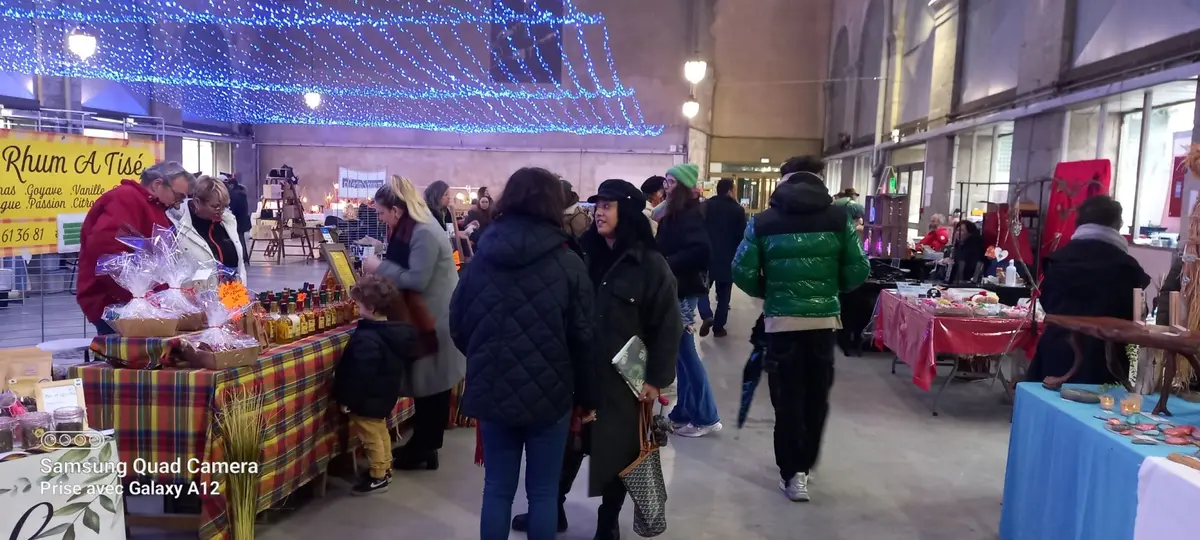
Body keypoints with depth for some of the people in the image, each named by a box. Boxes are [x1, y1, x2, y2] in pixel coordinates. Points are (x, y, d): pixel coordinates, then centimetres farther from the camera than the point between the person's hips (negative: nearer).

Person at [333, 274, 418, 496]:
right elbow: (405, 361, 11)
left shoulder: (367, 338, -30)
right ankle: (385, 469, 38)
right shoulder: (396, 331, -1)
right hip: (385, 395, 10)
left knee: (371, 438, 5)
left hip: (368, 399, -10)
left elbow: (361, 374, -28)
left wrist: (347, 399, -17)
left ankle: (378, 477, 16)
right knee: (381, 432, 24)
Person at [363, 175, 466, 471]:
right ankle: (423, 443, 26)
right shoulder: (409, 229, 8)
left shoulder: (424, 233, -22)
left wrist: (381, 267, -17)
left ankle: (425, 449, 12)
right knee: (423, 381, 16)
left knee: (432, 383, 1)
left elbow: (416, 280, -25)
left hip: (435, 318, -10)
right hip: (424, 315, 10)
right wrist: (380, 269, 2)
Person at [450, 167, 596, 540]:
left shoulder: (481, 259, 0)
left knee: (497, 488, 14)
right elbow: (583, 339, -8)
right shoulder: (568, 263, -10)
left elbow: (458, 327, 7)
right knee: (543, 492, 10)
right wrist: (587, 397, 4)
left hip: (492, 391, 3)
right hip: (548, 394, -3)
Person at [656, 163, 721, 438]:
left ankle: (705, 417, 7)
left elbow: (700, 250, -27)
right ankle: (684, 412, 22)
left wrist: (666, 264, -22)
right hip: (676, 288, 9)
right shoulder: (675, 213, 13)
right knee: (680, 352, 13)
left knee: (684, 352, -3)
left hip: (683, 289, -9)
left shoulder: (689, 214, -16)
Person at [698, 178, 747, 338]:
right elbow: (742, 235, -3)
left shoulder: (705, 206, -2)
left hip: (707, 256, 1)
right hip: (728, 258, -1)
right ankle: (718, 327, 12)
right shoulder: (738, 210, -6)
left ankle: (707, 316, -10)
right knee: (723, 293, 10)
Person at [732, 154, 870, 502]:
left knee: (787, 398, 8)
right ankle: (805, 464, 30)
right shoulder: (839, 218, -1)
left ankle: (792, 472, 8)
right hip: (824, 319, 1)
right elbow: (859, 270, -3)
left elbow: (742, 272, -6)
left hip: (781, 320, -1)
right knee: (817, 396, 17)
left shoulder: (764, 221, -2)